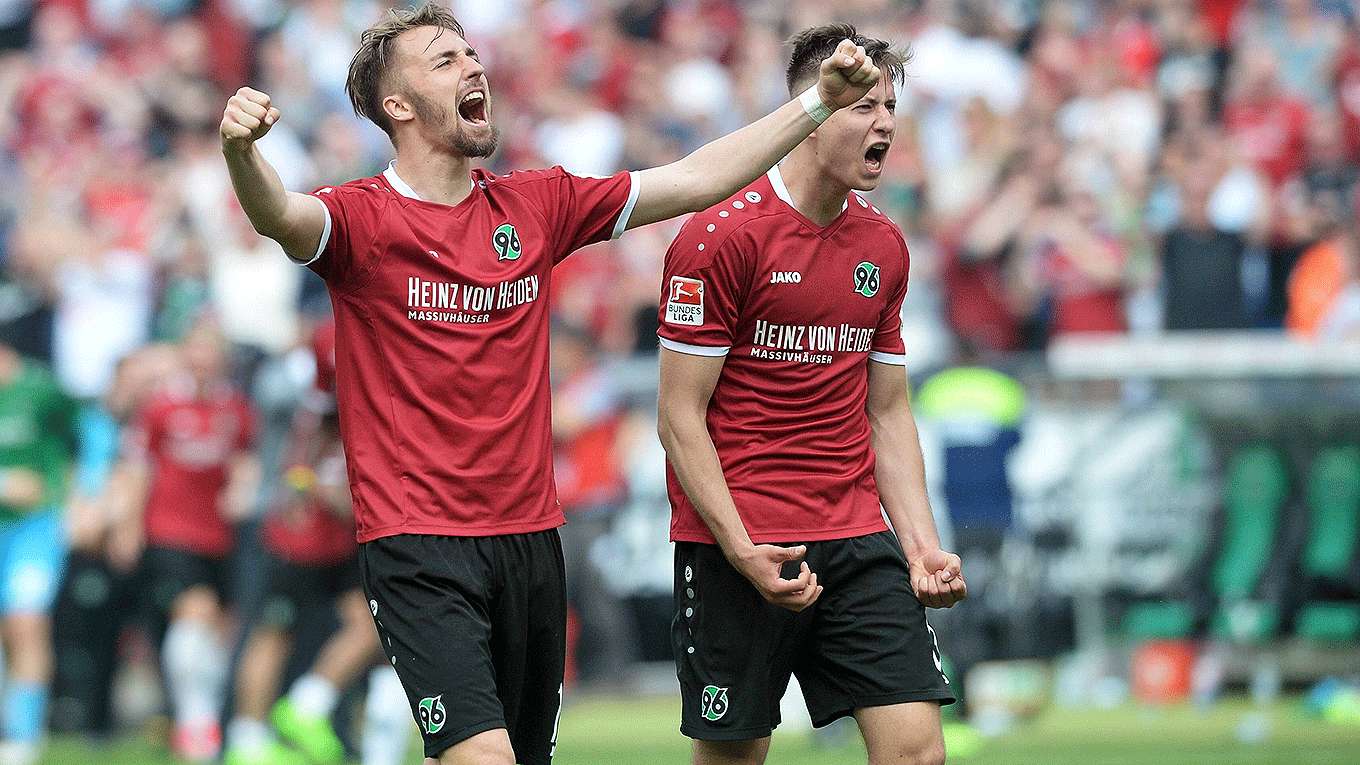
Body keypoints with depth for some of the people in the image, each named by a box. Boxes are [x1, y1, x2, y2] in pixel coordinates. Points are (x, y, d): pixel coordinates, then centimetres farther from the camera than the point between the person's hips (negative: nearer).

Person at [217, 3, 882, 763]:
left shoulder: (537, 204, 11)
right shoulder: (362, 218, -5)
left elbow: (694, 181, 14)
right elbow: (281, 216, -27)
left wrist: (819, 103, 9)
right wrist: (241, 152, -50)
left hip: (530, 533, 6)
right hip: (419, 546, -6)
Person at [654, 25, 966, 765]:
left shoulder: (884, 246, 11)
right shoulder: (721, 238, -9)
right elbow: (680, 415, -10)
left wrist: (921, 544, 4)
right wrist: (743, 552, -17)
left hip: (856, 541, 5)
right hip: (734, 548, -5)